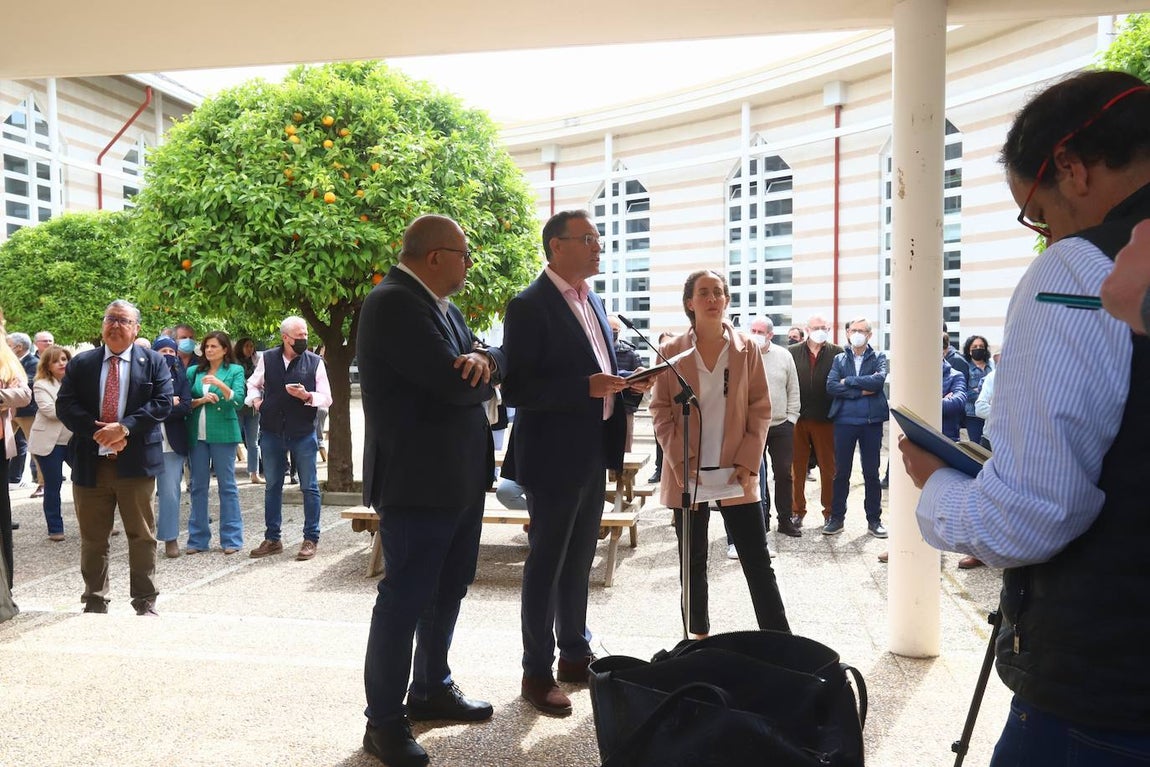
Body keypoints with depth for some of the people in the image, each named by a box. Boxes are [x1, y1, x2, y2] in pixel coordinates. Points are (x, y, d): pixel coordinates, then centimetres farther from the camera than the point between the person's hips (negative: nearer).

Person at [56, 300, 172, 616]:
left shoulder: (153, 362, 4)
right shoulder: (80, 363, 10)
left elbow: (163, 402, -7)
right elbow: (64, 405, 1)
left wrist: (124, 428, -18)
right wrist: (96, 432, -13)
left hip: (135, 461, -2)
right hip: (90, 462, 2)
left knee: (142, 536, 6)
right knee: (92, 538, 11)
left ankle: (145, 602, 16)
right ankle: (95, 602, 23)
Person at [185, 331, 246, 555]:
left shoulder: (235, 371, 3)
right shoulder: (194, 371, 12)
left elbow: (238, 400, -9)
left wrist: (219, 384, -22)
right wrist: (201, 400, -9)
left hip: (223, 433, -3)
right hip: (196, 434, 4)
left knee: (227, 485, 0)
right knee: (198, 486, 6)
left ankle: (231, 539, 5)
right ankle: (198, 539, 14)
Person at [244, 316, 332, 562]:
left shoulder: (315, 362, -3)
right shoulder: (267, 358, 2)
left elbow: (327, 398, -2)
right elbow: (253, 384, 19)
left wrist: (307, 396, -20)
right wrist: (255, 399, -1)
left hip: (303, 434, -2)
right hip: (272, 433, 2)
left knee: (309, 487, 3)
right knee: (272, 486, 11)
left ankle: (311, 539, 13)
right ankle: (272, 539, 23)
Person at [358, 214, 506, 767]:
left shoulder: (442, 305, 13)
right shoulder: (393, 302, -18)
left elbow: (497, 358, 8)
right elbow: (455, 383, -25)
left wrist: (483, 358, -15)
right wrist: (480, 375, -3)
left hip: (460, 475, 10)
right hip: (416, 480, -10)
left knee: (448, 590, 19)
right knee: (405, 598, 0)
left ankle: (431, 689, 37)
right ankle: (384, 722, 15)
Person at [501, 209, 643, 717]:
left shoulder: (591, 301, 12)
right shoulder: (529, 306, -14)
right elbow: (514, 388, -19)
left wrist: (618, 383, 0)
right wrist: (587, 387, -25)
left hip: (593, 454, 8)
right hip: (553, 457, -8)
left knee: (578, 562, 18)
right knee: (546, 565, 4)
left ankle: (575, 655, 33)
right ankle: (537, 674, 18)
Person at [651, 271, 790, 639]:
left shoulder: (747, 349, 2)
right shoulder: (672, 352, 0)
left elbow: (760, 408, 2)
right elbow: (660, 411, 0)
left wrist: (749, 463, -8)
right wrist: (679, 461, -11)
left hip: (736, 473, 0)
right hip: (688, 475, 0)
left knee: (758, 563, 2)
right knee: (693, 563, 11)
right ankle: (698, 638, 26)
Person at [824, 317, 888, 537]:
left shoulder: (879, 358, 6)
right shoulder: (839, 359, 9)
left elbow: (879, 379, -15)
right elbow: (831, 386, -6)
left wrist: (848, 381, -10)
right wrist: (861, 390, -12)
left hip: (872, 421, -1)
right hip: (844, 420, 1)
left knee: (871, 472, 6)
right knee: (841, 472, 6)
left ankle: (874, 519, 16)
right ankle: (836, 517, 15)